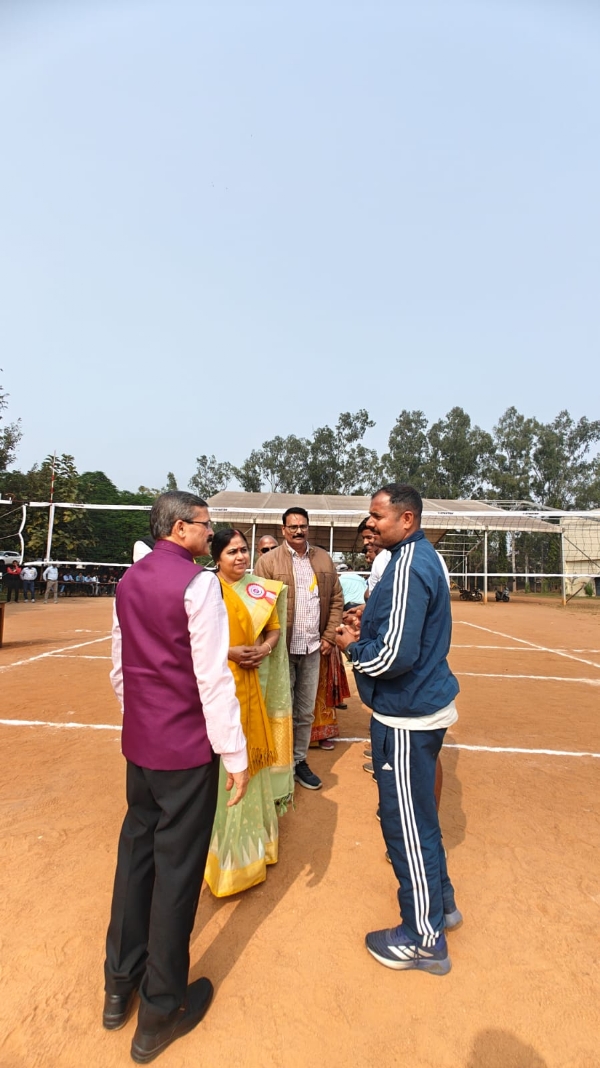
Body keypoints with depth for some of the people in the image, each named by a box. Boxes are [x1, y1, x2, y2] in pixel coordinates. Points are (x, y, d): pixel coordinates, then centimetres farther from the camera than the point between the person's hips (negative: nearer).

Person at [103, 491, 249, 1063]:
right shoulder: (198, 583, -18)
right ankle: (160, 1013, 30)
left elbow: (120, 669, 11)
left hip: (138, 743, 7)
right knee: (177, 869, 10)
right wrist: (236, 755, -11)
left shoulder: (129, 582, 5)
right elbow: (212, 678, -19)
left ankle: (120, 984, 42)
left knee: (135, 853, 22)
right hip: (187, 749, -7)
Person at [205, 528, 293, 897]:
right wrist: (229, 652, -19)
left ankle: (254, 825, 38)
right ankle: (228, 844, 20)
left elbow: (274, 629, 12)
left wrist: (266, 648, -7)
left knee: (252, 752, 16)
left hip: (253, 684, 4)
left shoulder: (262, 589, 4)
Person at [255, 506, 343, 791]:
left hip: (313, 649, 4)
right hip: (282, 648, -3)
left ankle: (299, 760, 32)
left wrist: (329, 637, 2)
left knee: (306, 711, 15)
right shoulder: (268, 561, -6)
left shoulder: (324, 559, 7)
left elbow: (336, 600, 9)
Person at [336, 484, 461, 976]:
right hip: (427, 703, 10)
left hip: (406, 715, -10)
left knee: (406, 822, 8)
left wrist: (351, 646, -10)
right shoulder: (426, 557, 8)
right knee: (419, 813, 25)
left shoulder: (408, 567, -24)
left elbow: (392, 658, -28)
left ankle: (424, 939, 28)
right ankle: (440, 901, 45)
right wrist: (369, 628, 4)